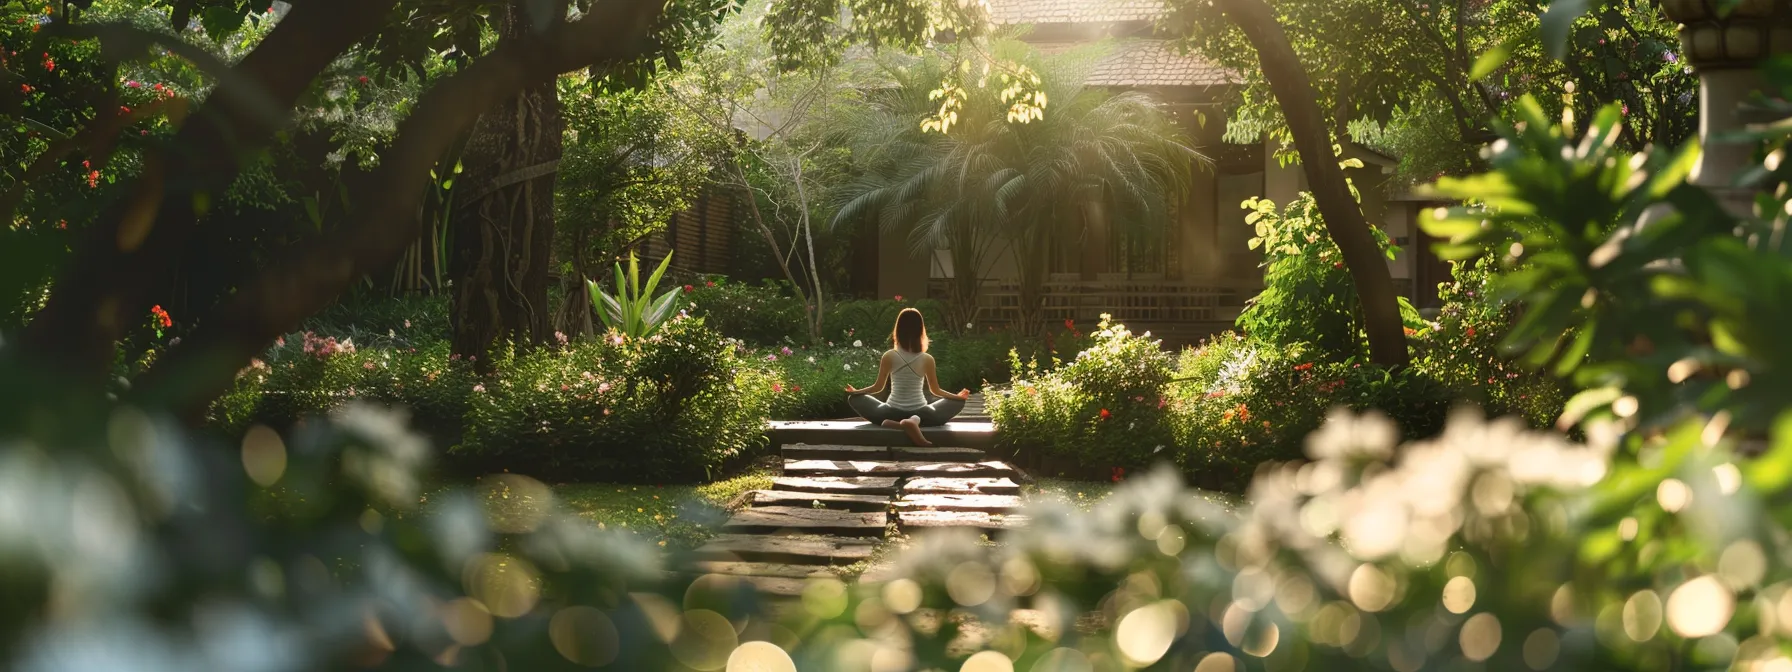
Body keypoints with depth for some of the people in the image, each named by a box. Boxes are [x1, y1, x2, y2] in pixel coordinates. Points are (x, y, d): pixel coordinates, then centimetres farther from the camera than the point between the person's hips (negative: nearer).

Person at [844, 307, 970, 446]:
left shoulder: (889, 356, -7)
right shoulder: (927, 359, -6)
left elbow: (878, 387, 2)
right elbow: (936, 391, 4)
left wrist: (855, 391, 20)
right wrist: (958, 396, 22)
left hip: (892, 413, 1)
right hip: (921, 413, -1)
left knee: (854, 398, 22)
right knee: (958, 402, 21)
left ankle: (893, 423, -6)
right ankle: (917, 421, -8)